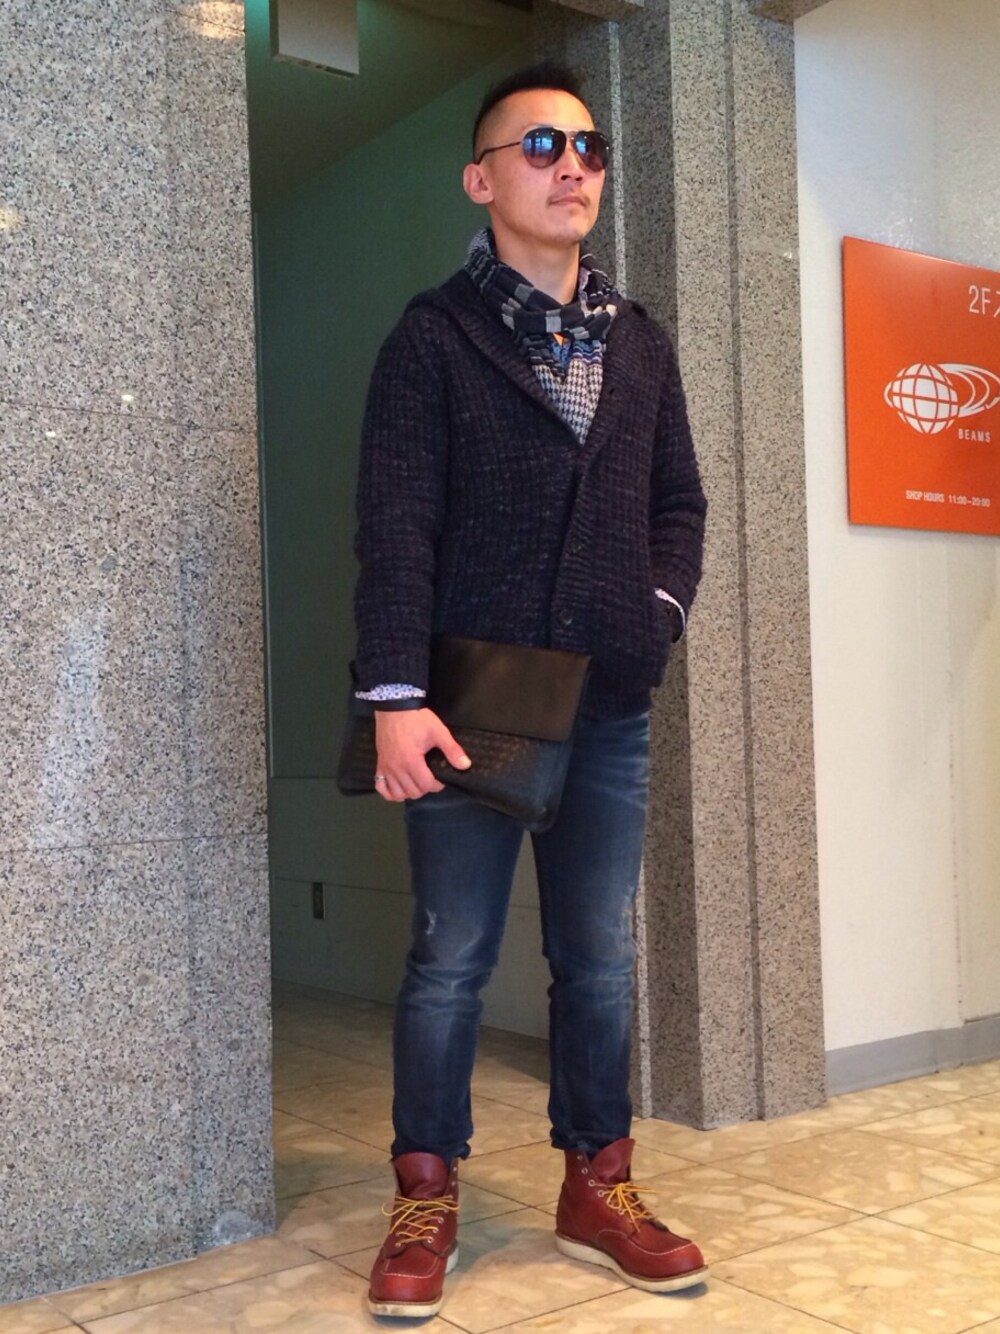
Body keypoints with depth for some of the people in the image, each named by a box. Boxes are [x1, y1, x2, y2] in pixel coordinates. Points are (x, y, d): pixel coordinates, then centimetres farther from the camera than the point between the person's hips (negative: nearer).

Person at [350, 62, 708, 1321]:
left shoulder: (640, 343, 14)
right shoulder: (433, 335, -2)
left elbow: (679, 500, 19)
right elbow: (395, 526, -9)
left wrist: (663, 608, 1)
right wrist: (397, 695, -18)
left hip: (609, 710, 5)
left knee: (599, 958, 10)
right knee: (452, 958, 3)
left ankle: (598, 1188, 24)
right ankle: (425, 1202, 17)